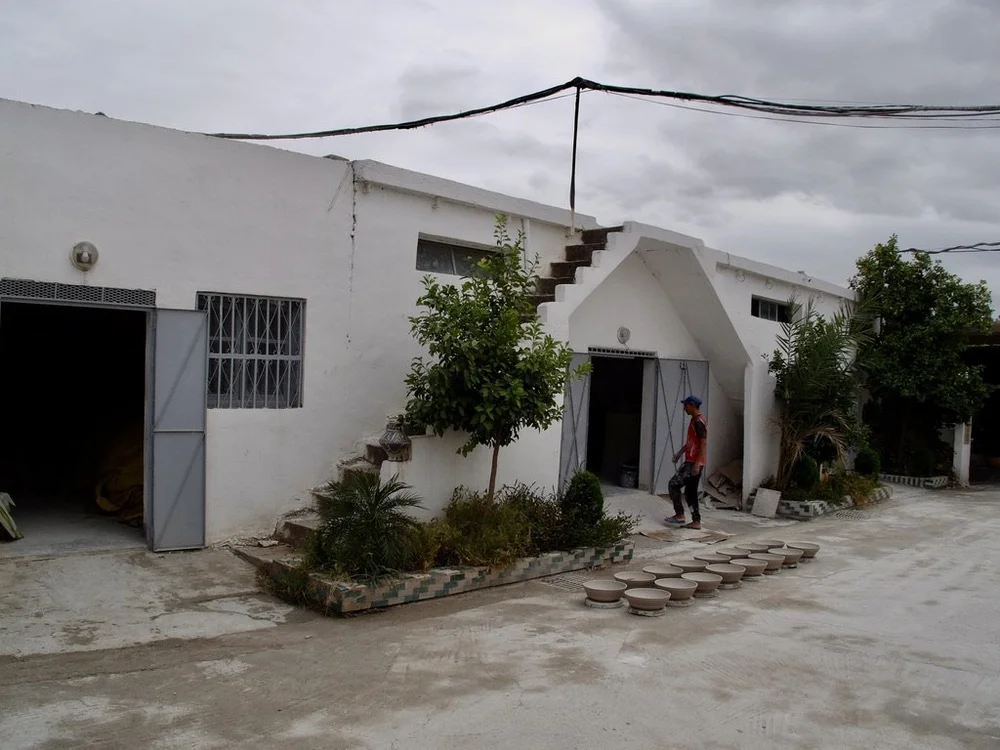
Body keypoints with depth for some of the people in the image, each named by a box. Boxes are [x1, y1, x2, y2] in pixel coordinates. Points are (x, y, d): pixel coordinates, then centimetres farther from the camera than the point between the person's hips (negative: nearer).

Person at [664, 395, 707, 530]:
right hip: (691, 462, 10)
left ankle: (679, 515, -2)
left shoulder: (698, 422, -17)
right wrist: (680, 452, 22)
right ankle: (696, 522, 14)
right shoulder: (695, 420, 15)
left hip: (693, 463, -10)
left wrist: (697, 464, -25)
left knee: (673, 484, -7)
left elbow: (703, 444, -22)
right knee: (690, 492, 11)